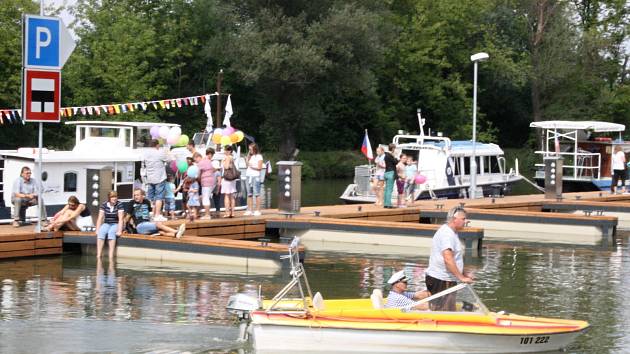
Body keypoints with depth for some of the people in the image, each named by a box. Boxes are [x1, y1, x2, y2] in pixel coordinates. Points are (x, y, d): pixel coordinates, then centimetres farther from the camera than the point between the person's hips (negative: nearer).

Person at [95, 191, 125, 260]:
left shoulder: (119, 205, -6)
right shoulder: (104, 205, 3)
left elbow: (121, 219, -13)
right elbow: (100, 218, -1)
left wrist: (119, 231, -25)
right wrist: (97, 230, -12)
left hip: (116, 224, -3)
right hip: (106, 224, 3)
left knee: (111, 232, -36)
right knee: (101, 232, -31)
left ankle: (111, 257, -43)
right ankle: (98, 256, -39)